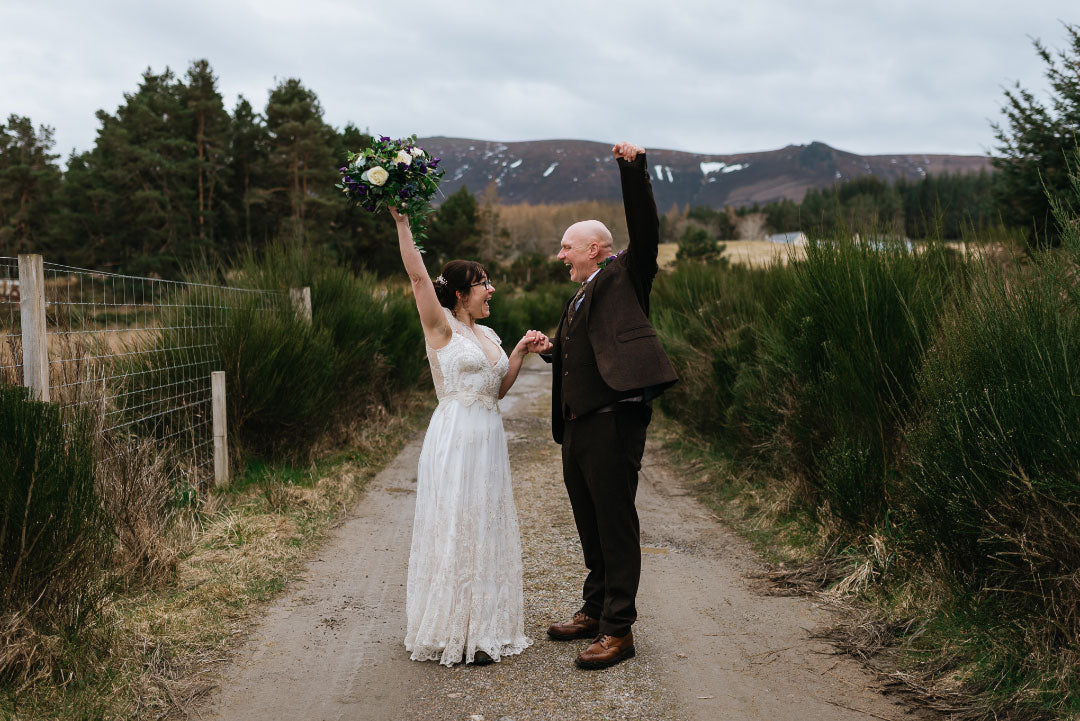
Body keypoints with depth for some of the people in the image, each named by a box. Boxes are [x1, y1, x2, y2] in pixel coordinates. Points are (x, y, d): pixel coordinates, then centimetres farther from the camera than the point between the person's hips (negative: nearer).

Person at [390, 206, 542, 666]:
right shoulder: (441, 327, -5)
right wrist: (402, 223, -17)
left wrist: (520, 353, 7)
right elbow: (417, 275, -14)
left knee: (485, 529, 12)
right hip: (454, 439, -8)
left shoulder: (487, 334, 15)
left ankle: (482, 626, 23)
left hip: (488, 438, 8)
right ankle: (450, 632, 8)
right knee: (453, 529, -2)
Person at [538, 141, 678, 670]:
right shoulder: (579, 301, 23)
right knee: (591, 526, 17)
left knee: (616, 525, -4)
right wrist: (549, 350, 8)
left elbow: (645, 229, -13)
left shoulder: (624, 276, 1)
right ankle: (595, 611, 30)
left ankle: (618, 630, 3)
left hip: (613, 420, -9)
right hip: (576, 425, 9)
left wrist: (634, 169, -21)